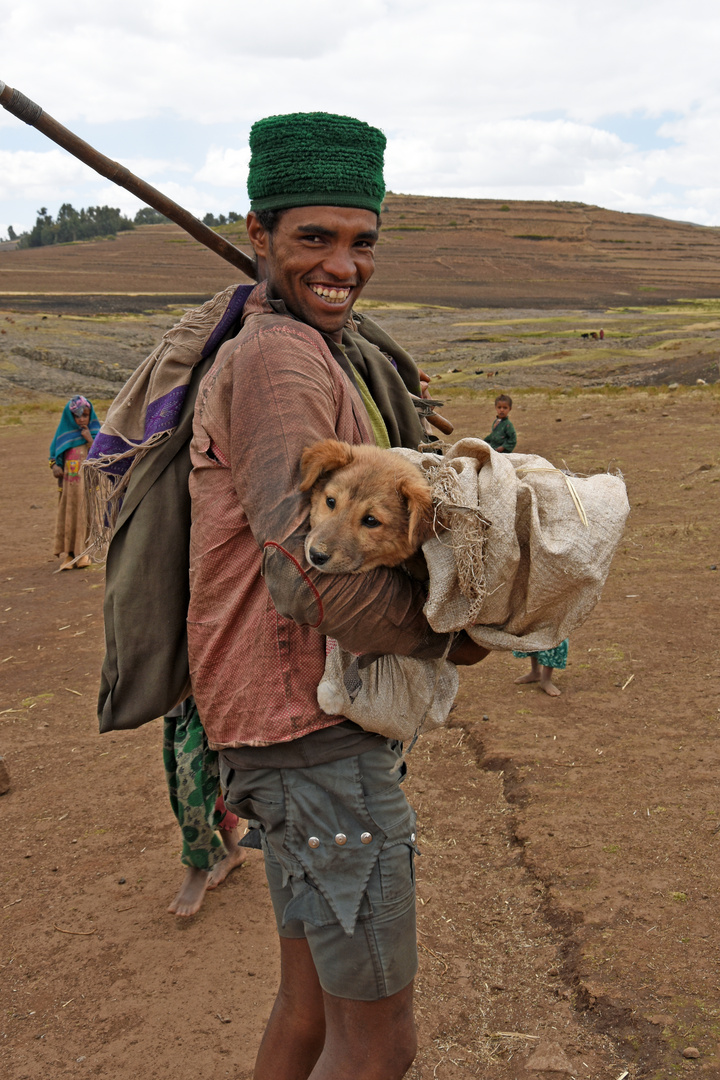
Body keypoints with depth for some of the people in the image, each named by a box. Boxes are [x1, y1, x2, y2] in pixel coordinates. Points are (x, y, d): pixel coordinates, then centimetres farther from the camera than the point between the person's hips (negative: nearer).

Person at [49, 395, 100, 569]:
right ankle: (66, 553, 6)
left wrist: (89, 440, -16)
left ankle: (83, 552, 9)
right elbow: (54, 453, 13)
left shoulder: (95, 433, 0)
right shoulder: (64, 433, 5)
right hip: (69, 484, 1)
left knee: (85, 515, 1)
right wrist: (54, 466, -7)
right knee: (68, 516, 2)